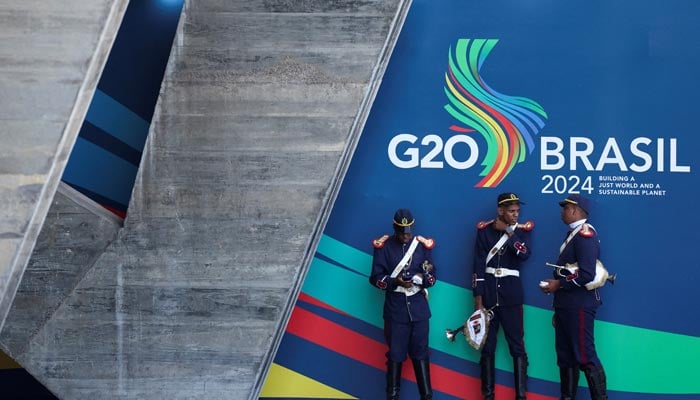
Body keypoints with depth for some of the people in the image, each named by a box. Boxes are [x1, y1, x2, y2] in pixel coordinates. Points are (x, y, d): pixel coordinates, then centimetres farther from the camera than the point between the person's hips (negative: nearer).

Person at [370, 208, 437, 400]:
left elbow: (432, 275, 6)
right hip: (395, 309, -1)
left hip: (418, 308, 1)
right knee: (395, 353, 4)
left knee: (420, 352, 6)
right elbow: (375, 278, -2)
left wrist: (422, 278, -17)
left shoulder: (423, 245, 2)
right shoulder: (383, 246, -3)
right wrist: (395, 281, -18)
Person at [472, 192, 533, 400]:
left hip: (511, 295, -1)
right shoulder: (484, 230, 2)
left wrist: (507, 232, -14)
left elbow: (524, 254, -17)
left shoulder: (522, 229, 3)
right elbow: (478, 265, -1)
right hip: (488, 293, 1)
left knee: (517, 346, -2)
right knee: (487, 346, 5)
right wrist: (478, 299, -5)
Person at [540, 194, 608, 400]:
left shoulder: (585, 233, -13)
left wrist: (559, 284, -14)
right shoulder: (573, 233, 16)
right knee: (565, 356, 14)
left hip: (579, 306, -10)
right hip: (566, 305, 10)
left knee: (585, 357, -7)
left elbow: (587, 274, -24)